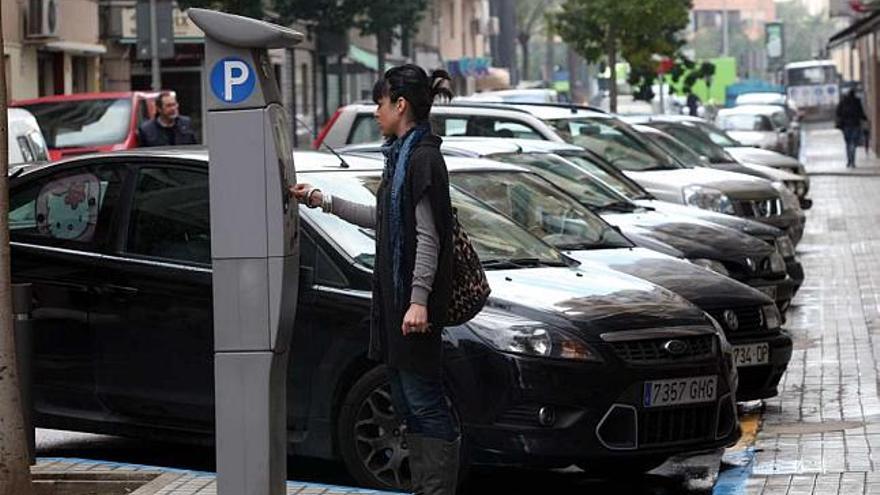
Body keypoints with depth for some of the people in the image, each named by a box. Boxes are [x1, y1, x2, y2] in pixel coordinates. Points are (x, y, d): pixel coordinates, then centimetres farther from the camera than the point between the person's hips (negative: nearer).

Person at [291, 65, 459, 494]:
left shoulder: (423, 159, -14)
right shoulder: (402, 155, 16)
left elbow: (427, 237, -19)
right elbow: (382, 219, 27)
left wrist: (419, 300, -23)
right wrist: (323, 201, 30)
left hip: (414, 299, -10)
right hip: (393, 298, 10)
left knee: (424, 401, -7)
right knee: (407, 402, 13)